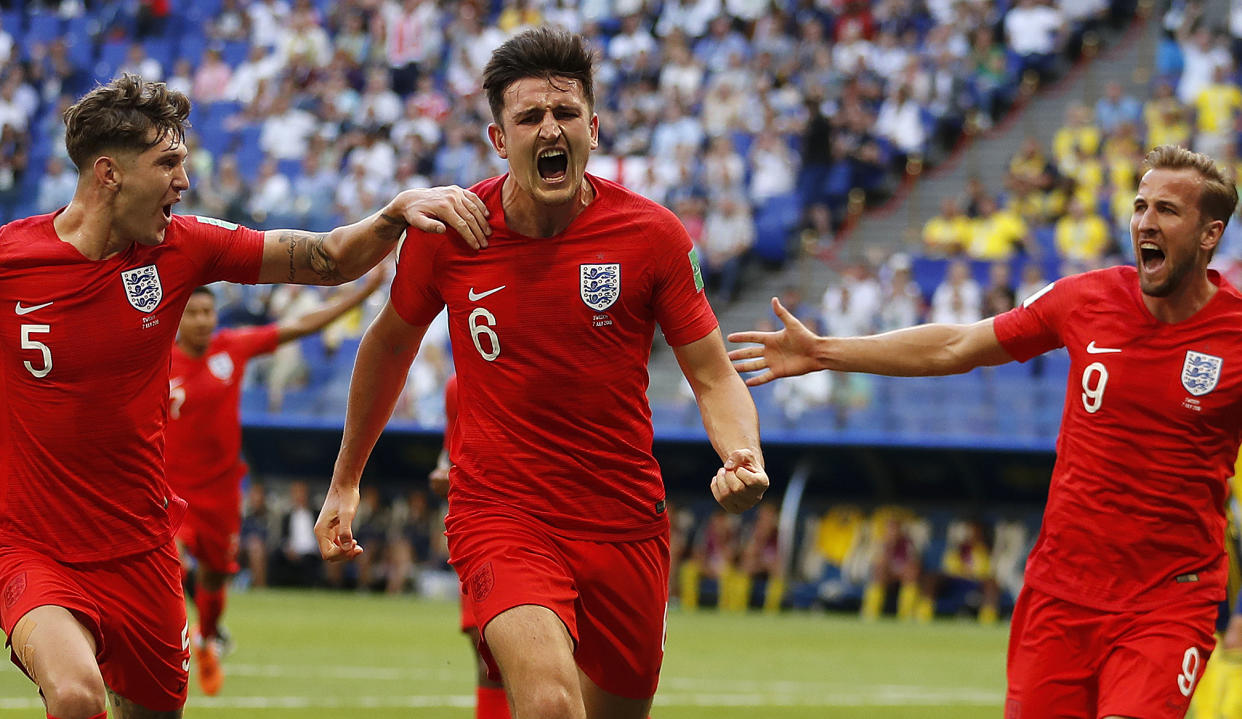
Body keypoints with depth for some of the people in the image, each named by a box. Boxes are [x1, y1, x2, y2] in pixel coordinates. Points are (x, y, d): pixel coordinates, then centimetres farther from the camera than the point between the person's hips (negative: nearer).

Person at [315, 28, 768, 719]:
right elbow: (390, 343, 13)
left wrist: (742, 457, -23)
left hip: (625, 525, 2)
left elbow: (715, 377, -1)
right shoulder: (448, 231, -5)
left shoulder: (654, 234, -7)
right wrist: (344, 482, 21)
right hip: (500, 516, -2)